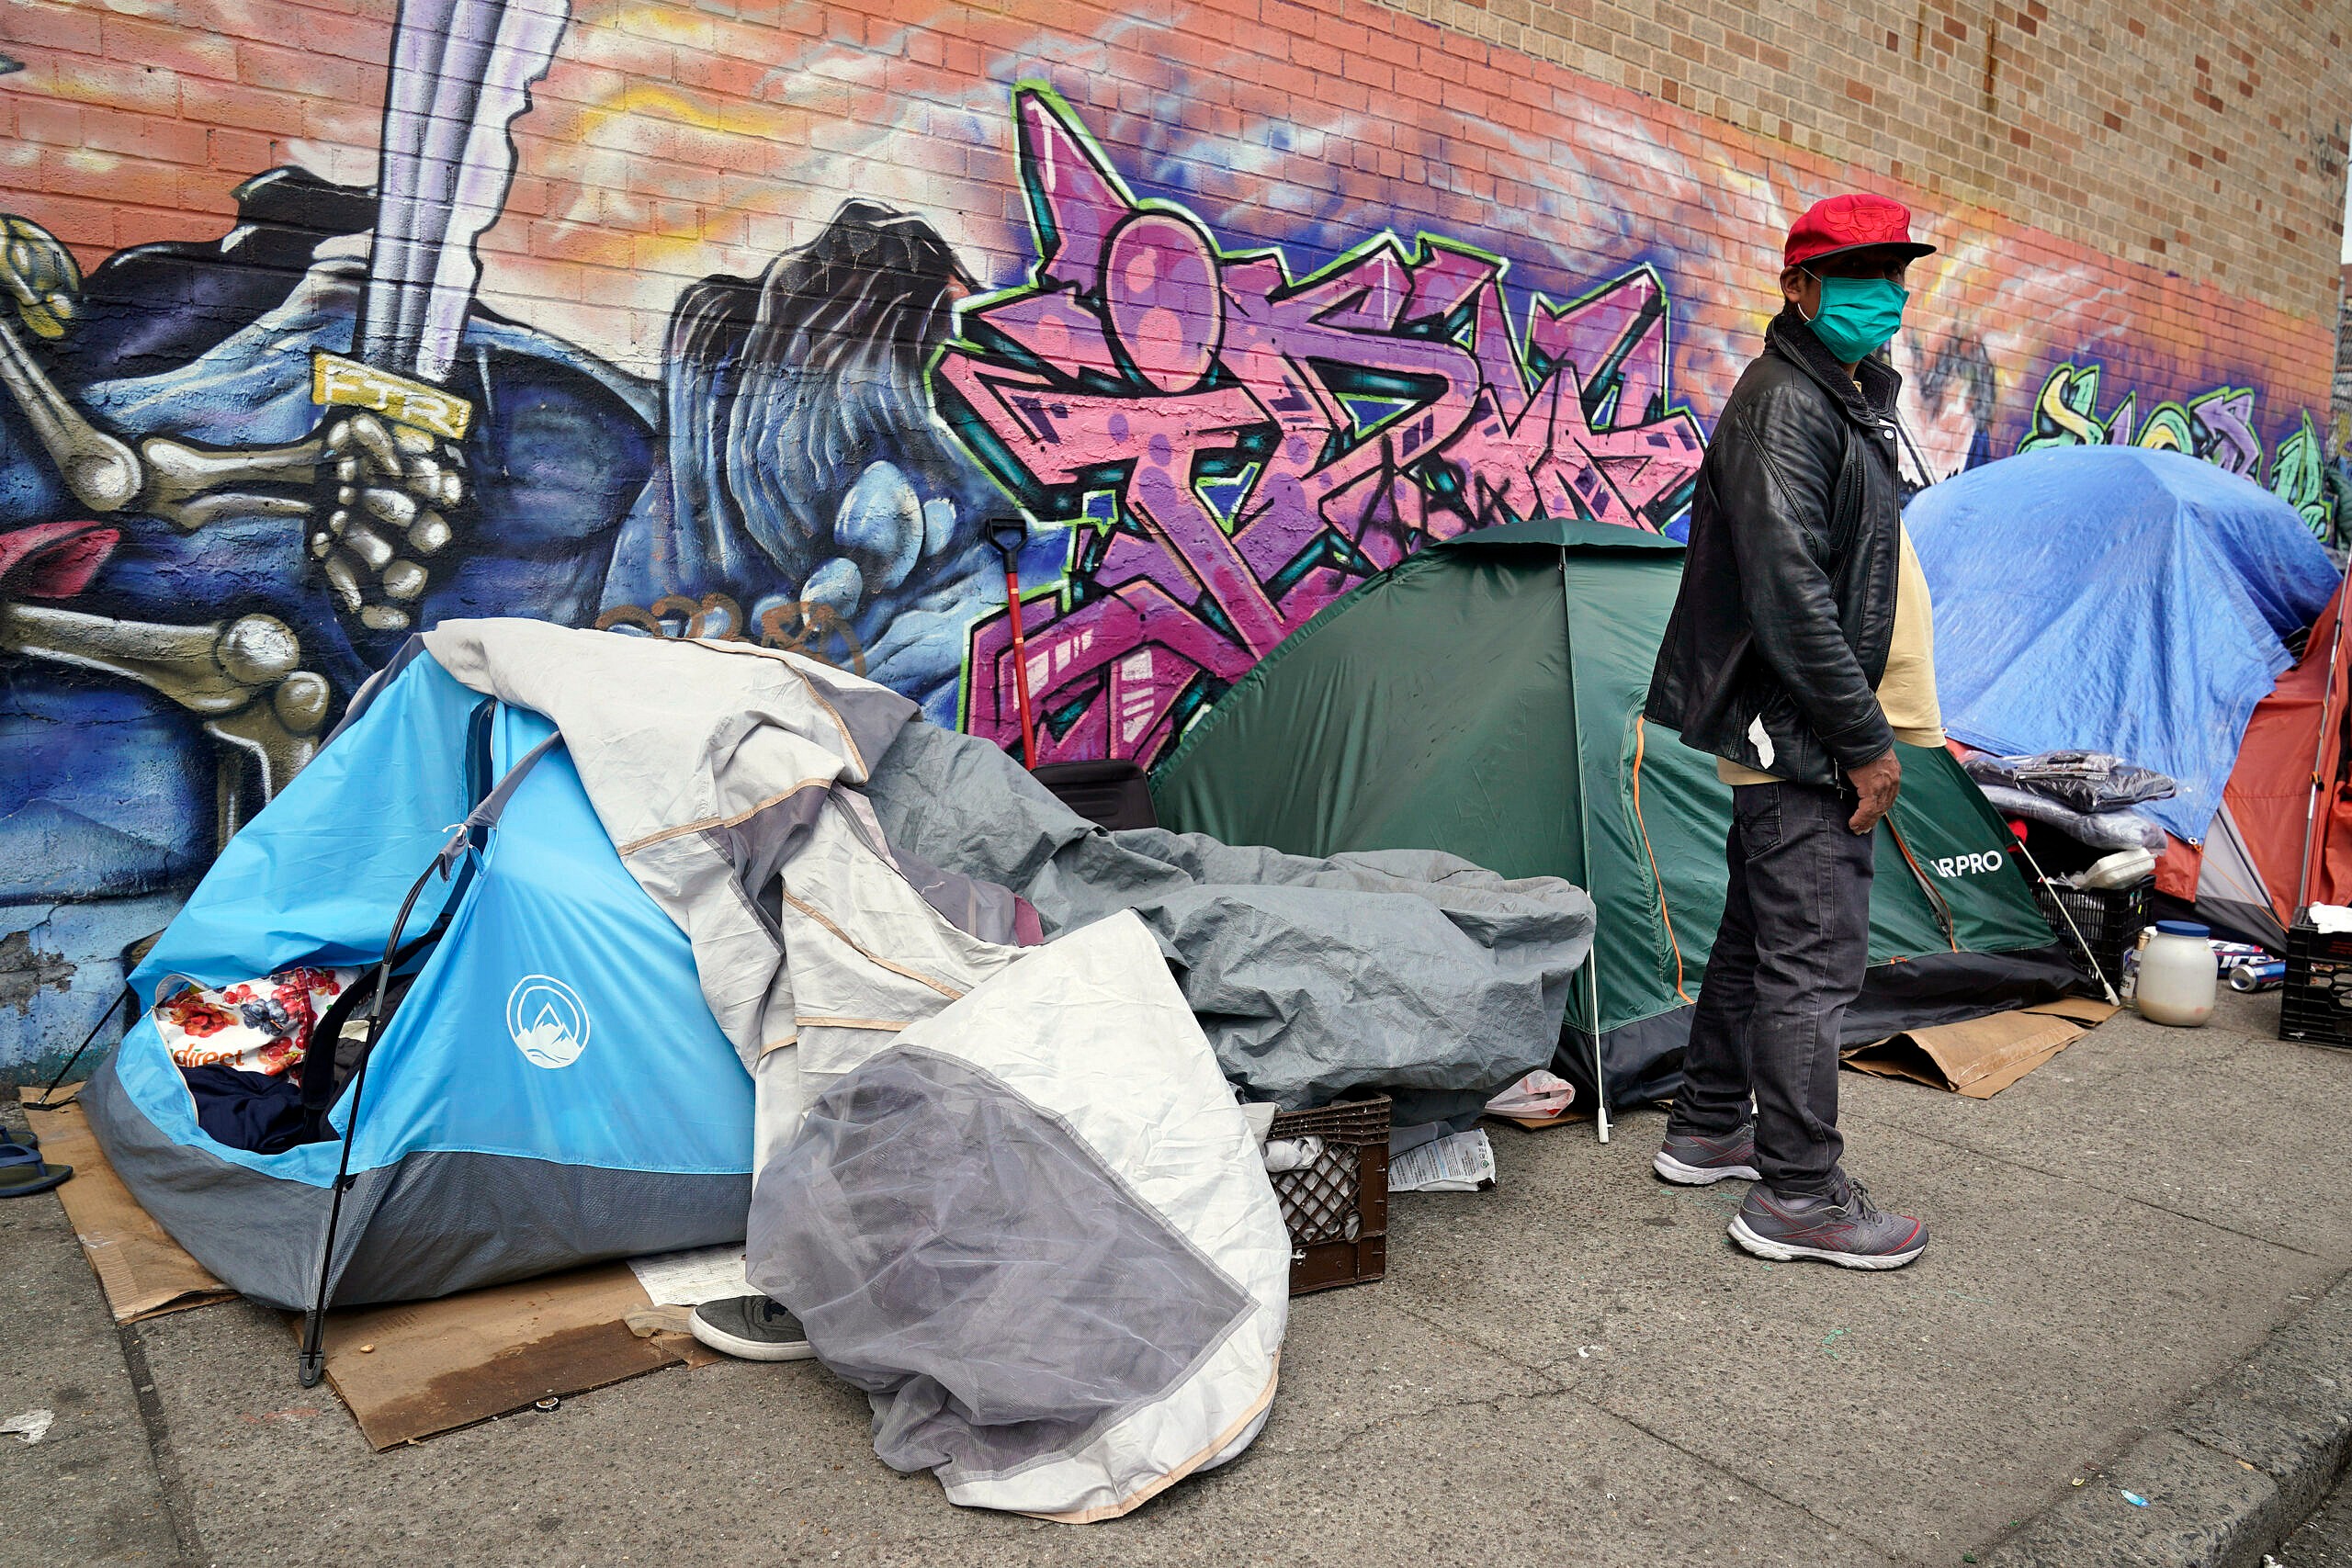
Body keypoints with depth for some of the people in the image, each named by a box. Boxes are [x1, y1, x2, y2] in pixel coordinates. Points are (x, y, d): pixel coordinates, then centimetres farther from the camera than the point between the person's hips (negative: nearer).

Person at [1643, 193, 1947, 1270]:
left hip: (1791, 731, 11)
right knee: (1812, 953, -5)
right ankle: (1797, 1194, 5)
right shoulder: (1785, 403, -15)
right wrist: (1865, 739, -19)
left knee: (1760, 933, 17)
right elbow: (1788, 593, -23)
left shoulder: (1853, 394, 19)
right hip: (1800, 731, -11)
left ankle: (1707, 1130, 30)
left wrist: (1865, 727, 20)